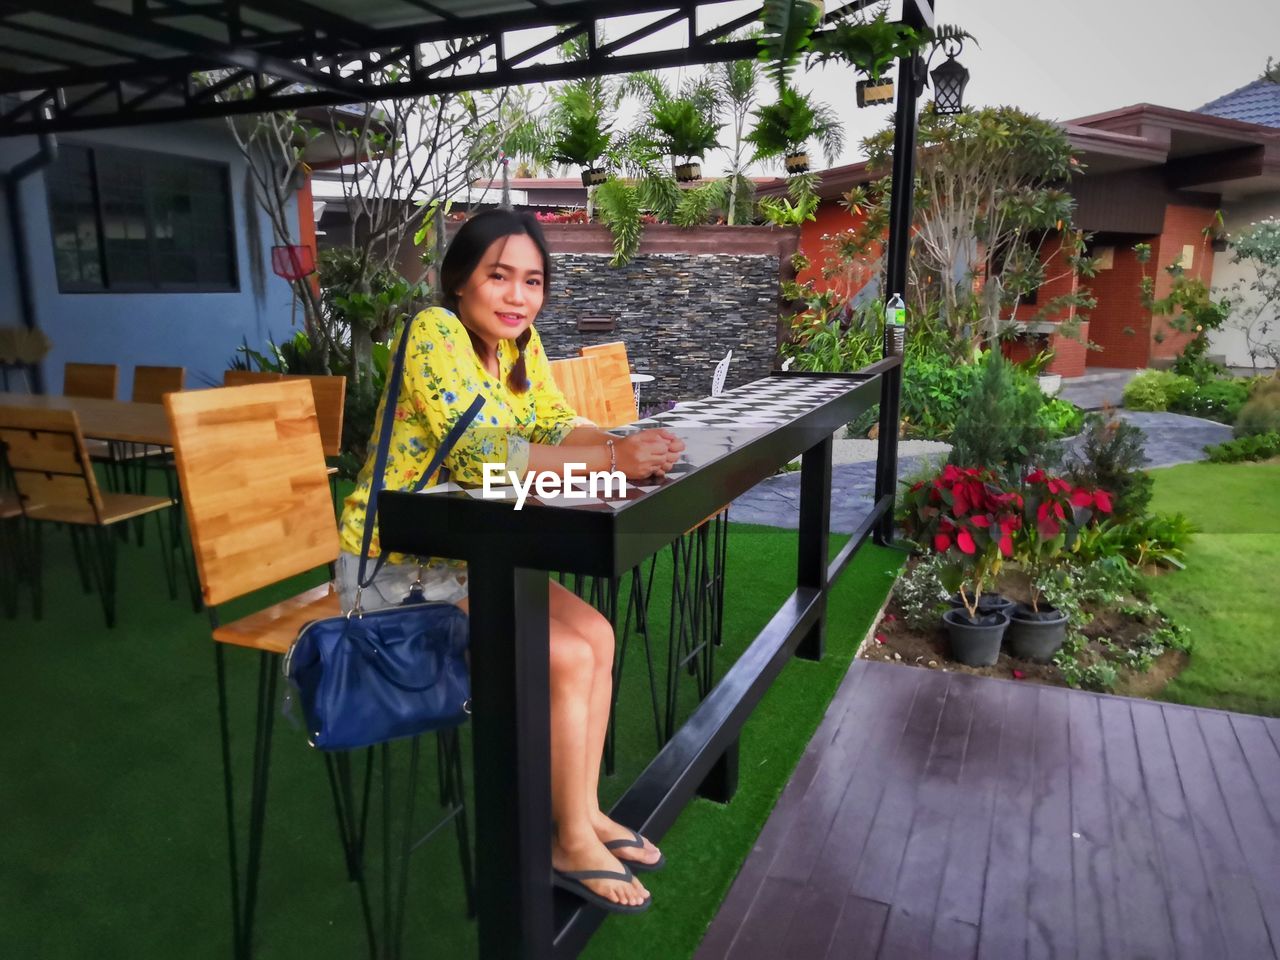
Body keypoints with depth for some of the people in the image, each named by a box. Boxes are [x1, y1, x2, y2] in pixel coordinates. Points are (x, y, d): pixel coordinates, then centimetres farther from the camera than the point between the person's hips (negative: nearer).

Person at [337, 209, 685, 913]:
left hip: (464, 558, 8)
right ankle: (572, 843, 5)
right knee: (568, 656, -15)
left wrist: (626, 442, -17)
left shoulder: (519, 339, 4)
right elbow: (481, 455, -31)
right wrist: (610, 459, -35)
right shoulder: (435, 332, -21)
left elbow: (555, 425, 4)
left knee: (597, 635, -3)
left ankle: (586, 811, 12)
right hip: (394, 570, -8)